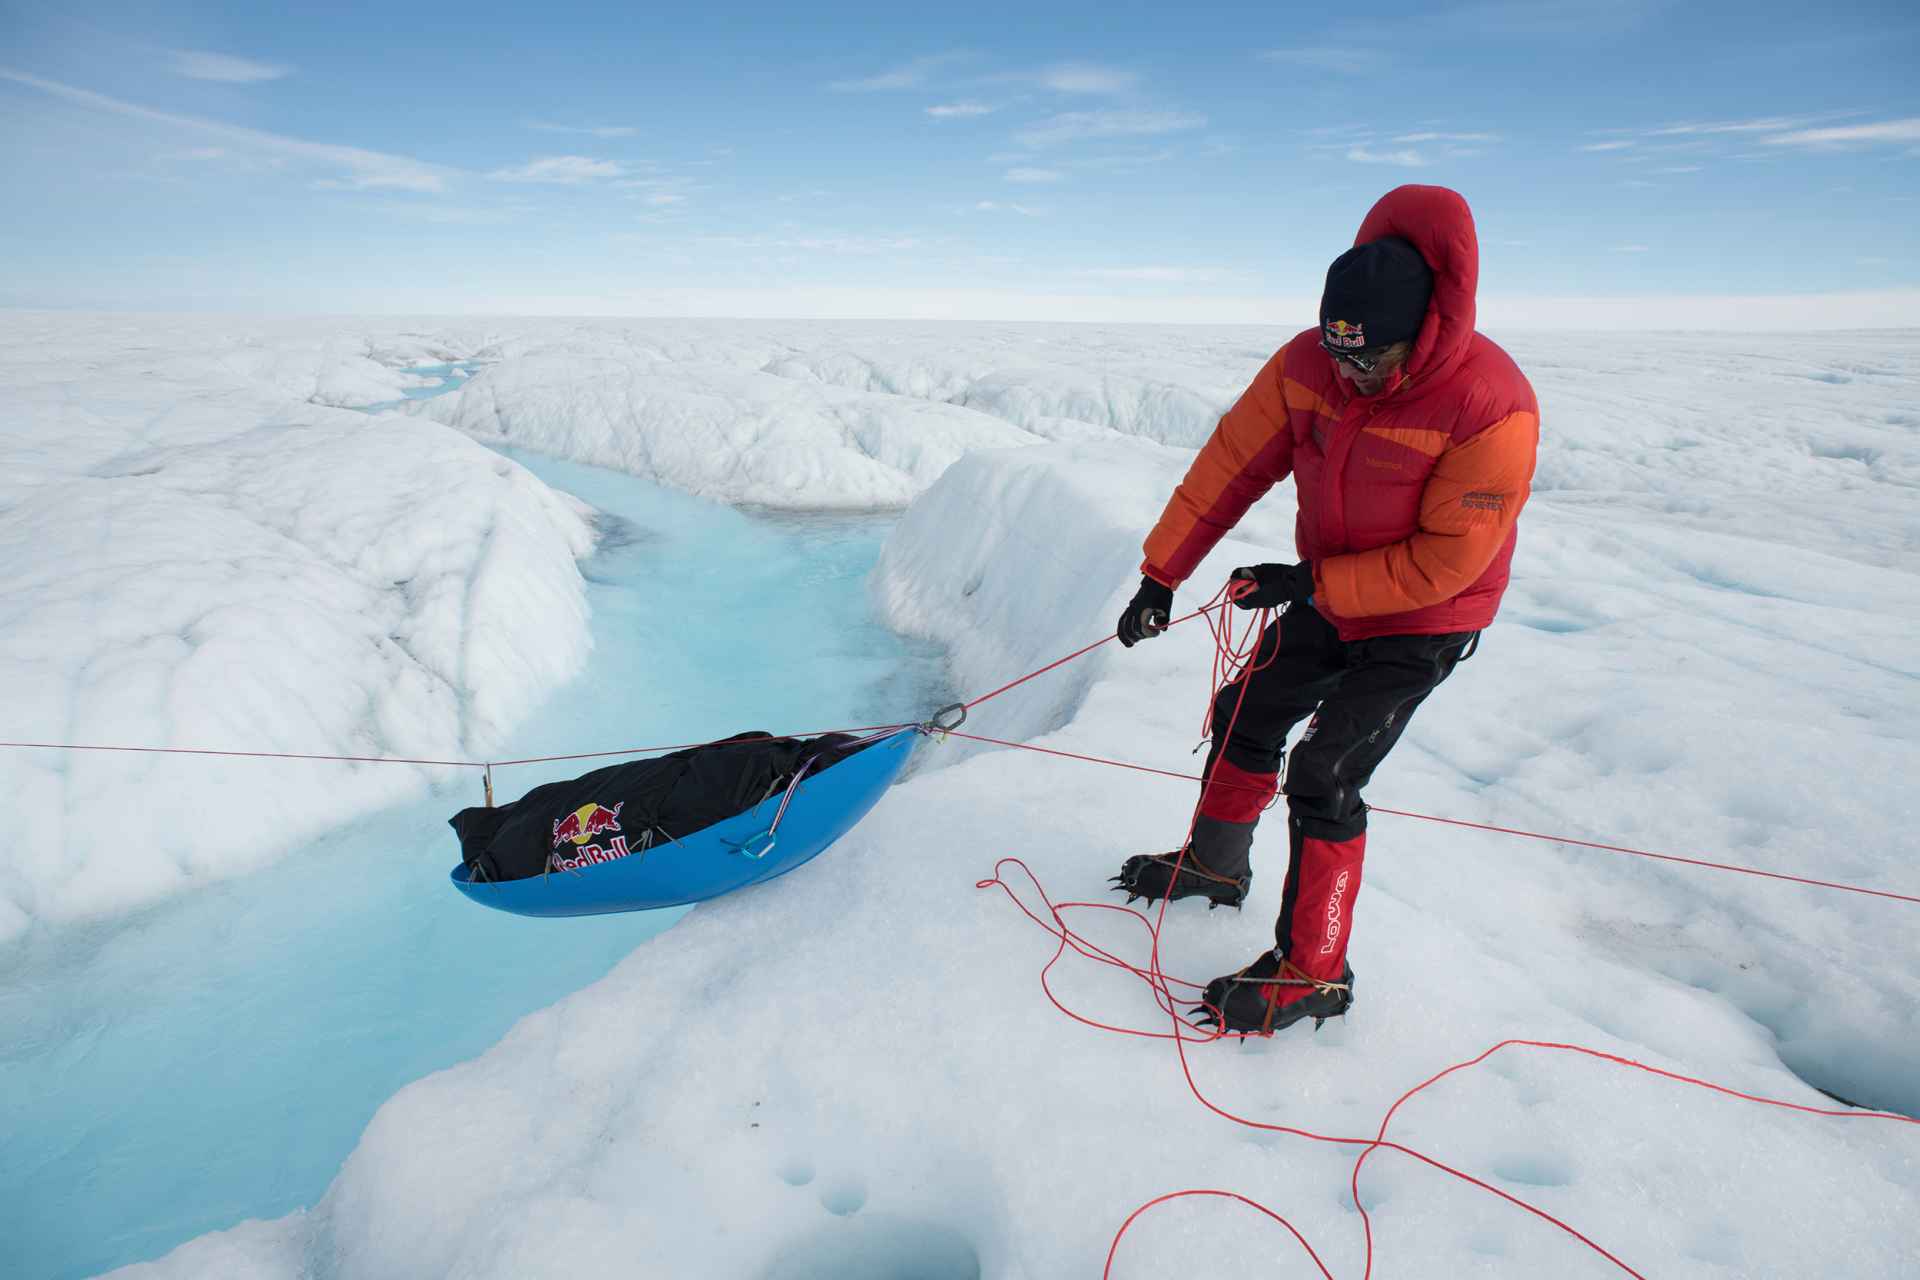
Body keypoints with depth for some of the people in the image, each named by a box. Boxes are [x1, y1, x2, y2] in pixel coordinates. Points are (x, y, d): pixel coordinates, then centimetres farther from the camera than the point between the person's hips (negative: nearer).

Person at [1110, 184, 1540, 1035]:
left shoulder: (1492, 406, -30)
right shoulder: (1307, 364, -15)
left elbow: (1445, 561, -25)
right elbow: (1232, 465, -9)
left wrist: (1307, 583, -23)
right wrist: (1161, 575, -10)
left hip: (1423, 622, -6)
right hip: (1328, 598, 6)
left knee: (1323, 775, -11)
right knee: (1245, 715, 15)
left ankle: (1312, 973, 6)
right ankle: (1215, 865, 39)